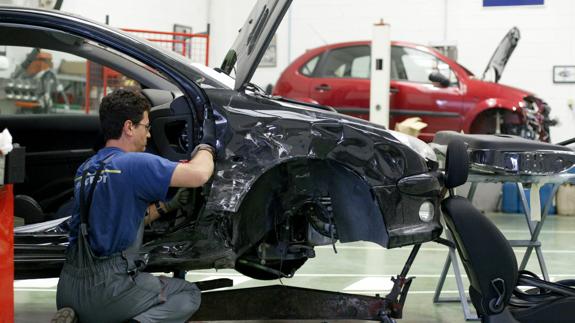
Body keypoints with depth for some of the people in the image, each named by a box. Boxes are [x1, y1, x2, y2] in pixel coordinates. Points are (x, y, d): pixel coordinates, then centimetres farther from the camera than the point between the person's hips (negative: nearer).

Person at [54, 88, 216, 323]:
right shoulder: (134, 163, -11)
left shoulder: (86, 169, 14)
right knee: (188, 294, 15)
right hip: (109, 286, -6)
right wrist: (207, 142, 3)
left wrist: (166, 205, 21)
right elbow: (199, 174, -16)